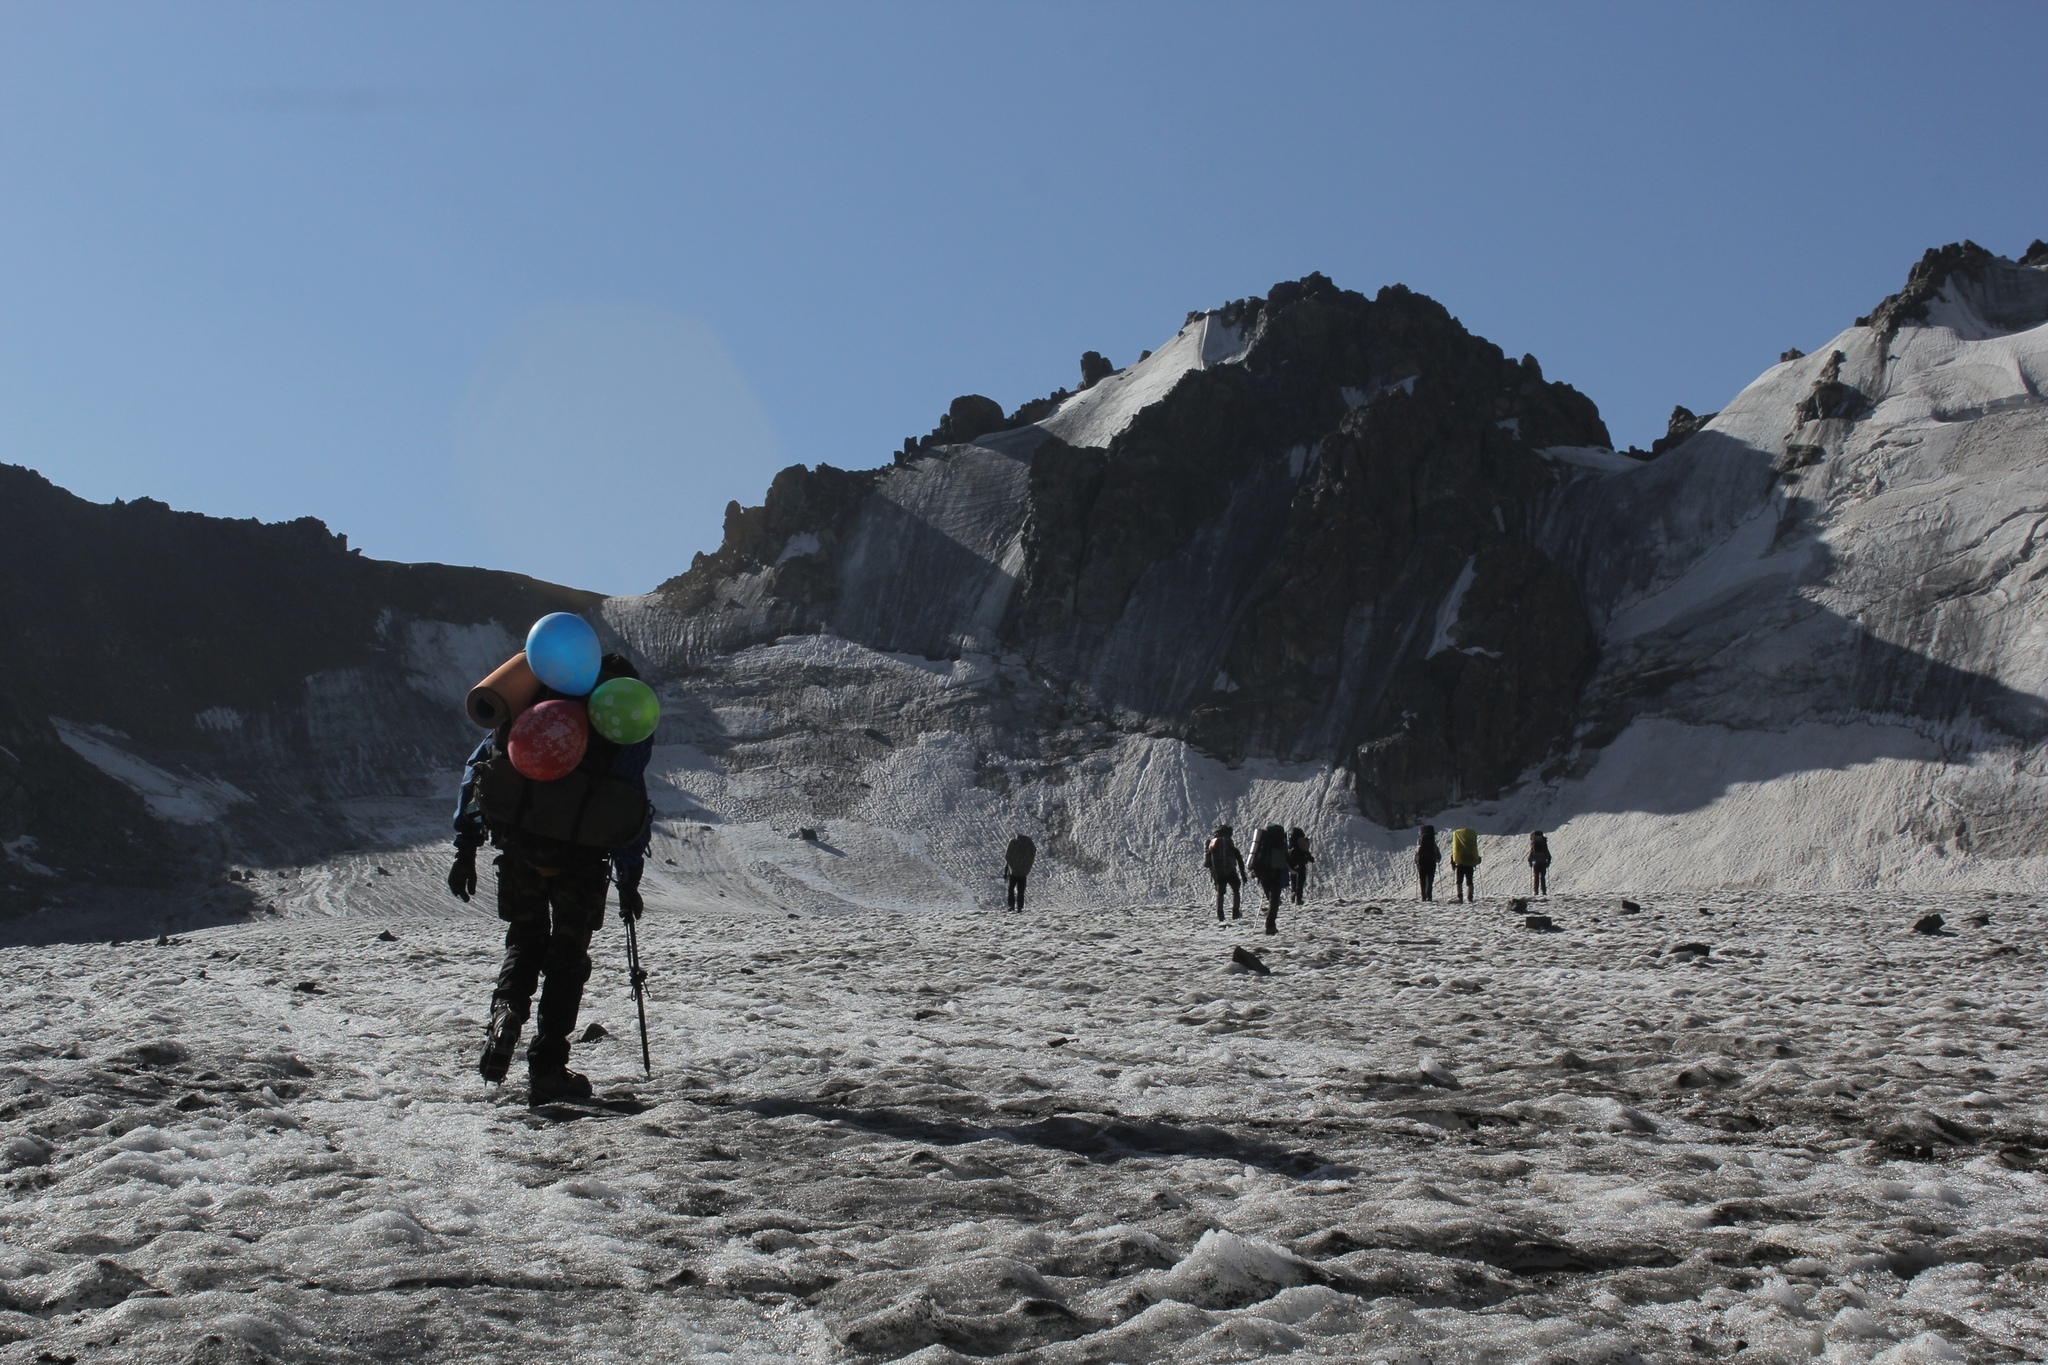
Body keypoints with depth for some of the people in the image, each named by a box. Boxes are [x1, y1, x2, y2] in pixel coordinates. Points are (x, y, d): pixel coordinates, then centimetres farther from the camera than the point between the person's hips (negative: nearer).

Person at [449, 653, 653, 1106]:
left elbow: (477, 769, 16)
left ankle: (507, 1012, -5)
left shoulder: (536, 698, 22)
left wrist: (465, 848, 15)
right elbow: (632, 802, 2)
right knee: (568, 951, 13)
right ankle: (546, 1068, 9)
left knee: (525, 938, 22)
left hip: (517, 838, 2)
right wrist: (628, 881, 7)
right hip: (578, 844, -2)